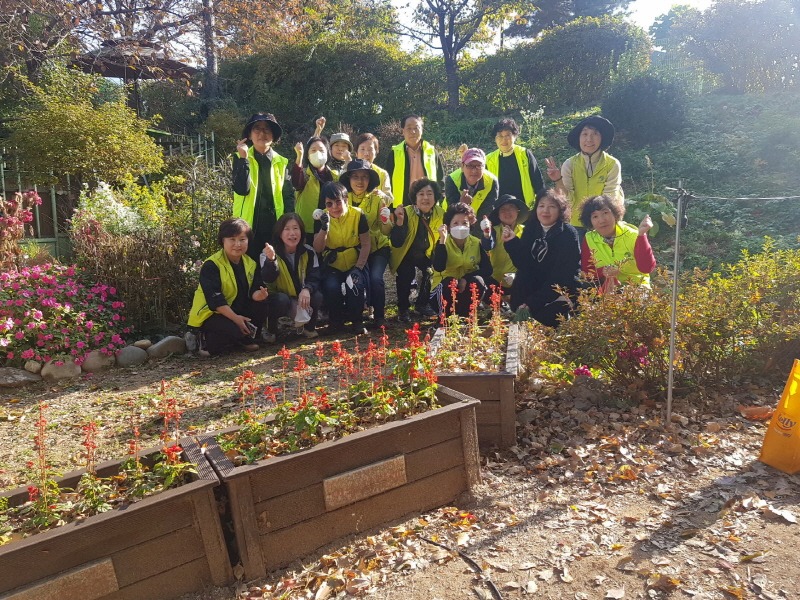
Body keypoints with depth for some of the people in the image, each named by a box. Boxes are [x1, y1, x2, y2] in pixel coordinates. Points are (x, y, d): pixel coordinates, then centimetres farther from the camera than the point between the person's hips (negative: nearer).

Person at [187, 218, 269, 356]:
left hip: (238, 311, 7)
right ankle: (209, 342, -4)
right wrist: (235, 318, -30)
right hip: (210, 314, -7)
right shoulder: (211, 265, -17)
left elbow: (254, 290, -4)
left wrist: (258, 295, -30)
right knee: (236, 329, -33)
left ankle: (245, 339, 1)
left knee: (263, 304, -16)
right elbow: (215, 299, -24)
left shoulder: (250, 263, 3)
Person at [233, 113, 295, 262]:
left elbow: (289, 195, 7)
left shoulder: (281, 162, 9)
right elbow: (242, 189, -12)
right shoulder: (241, 158, 3)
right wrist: (244, 158, -17)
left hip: (276, 225, 2)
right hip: (250, 225, -2)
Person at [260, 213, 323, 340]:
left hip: (301, 297, 3)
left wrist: (307, 289, -34)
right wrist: (271, 260, -51)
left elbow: (315, 278, -10)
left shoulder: (309, 252, -6)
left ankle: (308, 327, 3)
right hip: (279, 297, -3)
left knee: (317, 297, -27)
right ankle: (271, 330, -7)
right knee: (282, 300, -37)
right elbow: (268, 279, -31)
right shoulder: (270, 253, -15)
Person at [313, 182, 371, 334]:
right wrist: (324, 227, -25)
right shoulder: (322, 218, -5)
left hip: (354, 265, -1)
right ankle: (336, 321, 0)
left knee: (355, 285, -31)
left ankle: (357, 321, -5)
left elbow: (365, 244, -6)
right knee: (331, 287, -29)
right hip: (332, 267, 1)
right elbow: (317, 249, -9)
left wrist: (358, 268, -17)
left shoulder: (358, 215, -10)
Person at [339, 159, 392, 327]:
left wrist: (386, 221, -31)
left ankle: (379, 316, -4)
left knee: (375, 277, -24)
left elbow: (386, 232, -10)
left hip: (377, 247, -1)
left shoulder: (379, 198, -8)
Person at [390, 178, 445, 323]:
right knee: (406, 272, -28)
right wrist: (399, 221, -41)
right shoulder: (406, 213, -22)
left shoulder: (440, 214, -12)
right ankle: (403, 308, -4)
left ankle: (423, 304, 5)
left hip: (426, 255, 3)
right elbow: (396, 244, -27)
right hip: (406, 255, -3)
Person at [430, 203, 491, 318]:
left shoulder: (476, 243, -2)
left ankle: (464, 315, -8)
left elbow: (488, 268, -11)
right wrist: (442, 240, -30)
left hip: (467, 287, 2)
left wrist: (465, 279, -24)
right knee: (450, 283, -33)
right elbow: (438, 268, -26)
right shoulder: (443, 242, -9)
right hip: (444, 289, -2)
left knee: (478, 281, -27)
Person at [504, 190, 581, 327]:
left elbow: (560, 275, -17)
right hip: (533, 289, 4)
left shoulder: (568, 234, -11)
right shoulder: (530, 229, 5)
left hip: (560, 293, -4)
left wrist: (532, 302, -23)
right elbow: (524, 265, 0)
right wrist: (511, 242, -16)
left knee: (542, 317, -27)